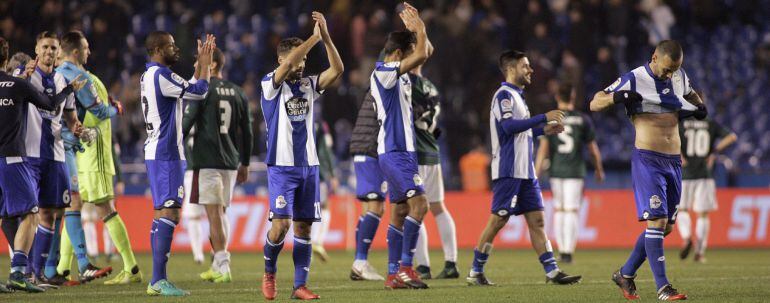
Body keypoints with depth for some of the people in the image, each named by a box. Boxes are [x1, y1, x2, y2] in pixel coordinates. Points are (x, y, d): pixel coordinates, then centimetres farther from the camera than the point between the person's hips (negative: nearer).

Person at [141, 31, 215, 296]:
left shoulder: (150, 76, 16)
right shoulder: (160, 75, -15)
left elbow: (188, 89, 28)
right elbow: (199, 92, -11)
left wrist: (201, 62, 25)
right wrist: (205, 62, 2)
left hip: (156, 152, 11)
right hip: (166, 154, -10)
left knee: (162, 213, 11)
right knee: (169, 213, -13)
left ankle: (156, 281, 11)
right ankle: (159, 280, -17)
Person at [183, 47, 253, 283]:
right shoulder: (237, 93, 12)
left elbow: (186, 124, -10)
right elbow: (247, 132, 15)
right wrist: (244, 164, 22)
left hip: (207, 160, -6)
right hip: (230, 161, 6)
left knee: (214, 213, -7)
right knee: (221, 213, 14)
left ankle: (223, 266, -14)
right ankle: (218, 266, 18)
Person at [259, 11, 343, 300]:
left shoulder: (308, 84, 11)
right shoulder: (271, 84, -4)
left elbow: (337, 70, -2)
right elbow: (287, 64, -23)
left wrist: (326, 37, -13)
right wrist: (314, 37, -21)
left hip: (308, 165, 5)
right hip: (282, 167, -5)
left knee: (304, 226, 2)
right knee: (281, 223, -14)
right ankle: (269, 273, 9)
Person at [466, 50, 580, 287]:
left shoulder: (517, 96, 19)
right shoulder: (504, 94, -9)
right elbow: (508, 126, -24)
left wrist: (544, 130, 15)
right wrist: (544, 118, -22)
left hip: (525, 172, 9)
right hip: (508, 171, -9)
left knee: (536, 220, 4)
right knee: (497, 221, -6)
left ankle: (552, 272, 1)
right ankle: (475, 273, 2)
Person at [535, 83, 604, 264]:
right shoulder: (583, 120, 0)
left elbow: (543, 149, -5)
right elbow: (593, 149, 6)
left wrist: (536, 174, -5)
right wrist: (599, 170, 21)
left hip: (556, 172, 1)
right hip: (575, 172, -1)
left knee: (558, 210, 14)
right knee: (571, 211, -2)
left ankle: (562, 250, 15)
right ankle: (568, 252, -11)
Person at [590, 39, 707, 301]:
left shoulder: (679, 77, 10)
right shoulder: (634, 80, -8)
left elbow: (690, 94, 33)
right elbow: (594, 104, -6)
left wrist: (699, 107, 10)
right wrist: (616, 97, -27)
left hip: (674, 161, 7)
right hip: (647, 160, -7)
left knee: (667, 227, 9)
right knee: (657, 221, -16)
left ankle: (625, 274, 22)